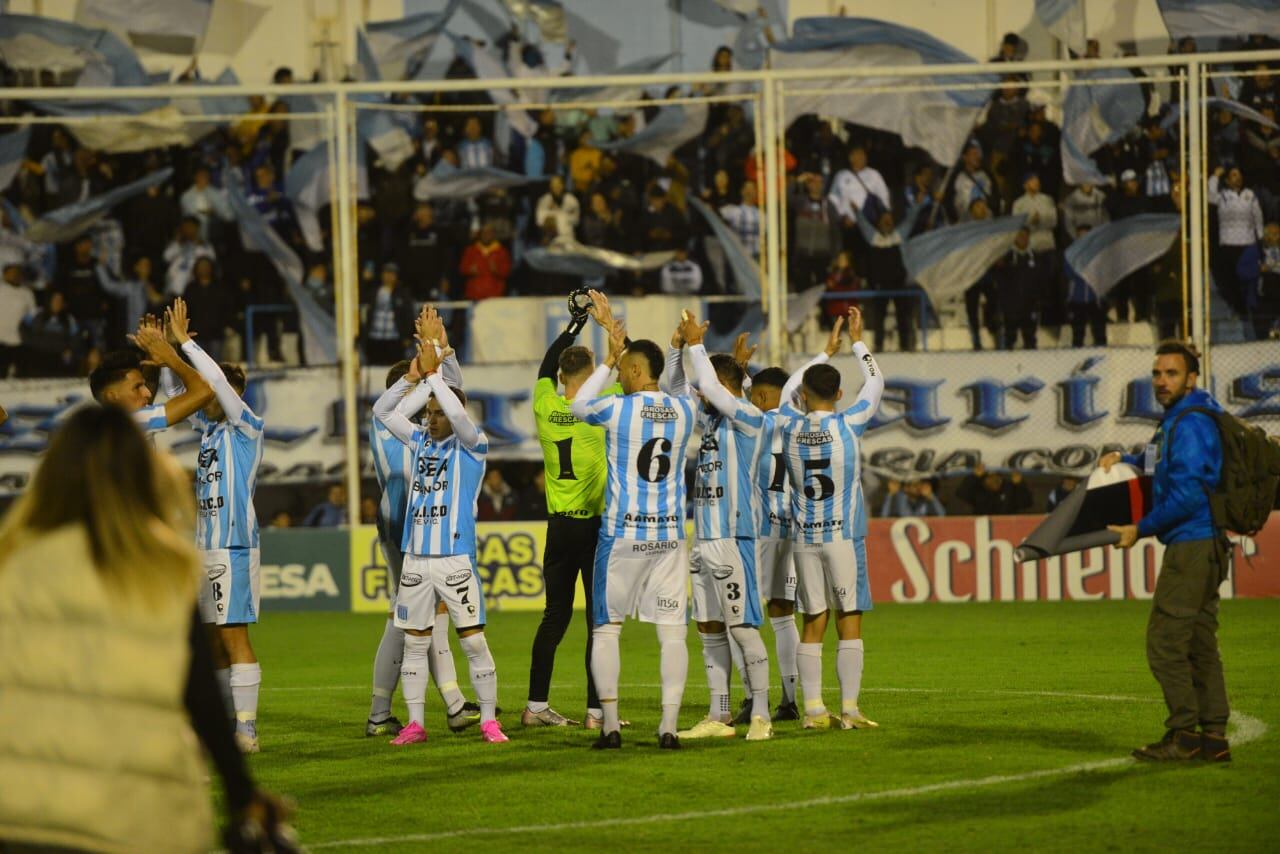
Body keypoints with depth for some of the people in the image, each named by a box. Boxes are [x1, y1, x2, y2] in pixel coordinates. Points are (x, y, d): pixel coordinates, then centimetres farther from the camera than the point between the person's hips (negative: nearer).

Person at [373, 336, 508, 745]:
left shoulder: (472, 446, -2)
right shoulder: (420, 441, 13)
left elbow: (458, 414, -21)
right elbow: (382, 411, 10)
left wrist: (433, 374, -15)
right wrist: (412, 378, -3)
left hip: (455, 559, -5)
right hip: (415, 558, 5)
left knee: (473, 642, -5)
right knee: (414, 643, 7)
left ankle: (489, 721, 3)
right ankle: (415, 724, 12)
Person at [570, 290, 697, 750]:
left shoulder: (619, 408, -10)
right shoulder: (684, 411, 3)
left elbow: (578, 406, 12)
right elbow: (656, 394, 24)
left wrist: (609, 358, 19)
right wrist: (614, 329, 31)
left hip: (622, 534, -3)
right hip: (670, 535, 3)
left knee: (606, 629, 7)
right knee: (672, 631, 2)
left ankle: (610, 725, 3)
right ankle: (669, 726, -4)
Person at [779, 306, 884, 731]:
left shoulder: (789, 426, 2)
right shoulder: (847, 425, -6)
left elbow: (793, 389, 24)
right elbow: (875, 382, 9)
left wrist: (826, 352, 33)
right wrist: (857, 341, 21)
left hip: (804, 537, 3)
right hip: (844, 536, -3)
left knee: (812, 625, 5)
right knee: (849, 622, -1)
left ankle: (814, 710, 2)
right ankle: (849, 710, -4)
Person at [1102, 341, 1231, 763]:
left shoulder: (1190, 423, -15)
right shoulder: (1178, 419, 18)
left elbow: (1186, 494, -21)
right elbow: (1166, 466, 37)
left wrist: (1141, 529, -12)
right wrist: (1125, 460, 20)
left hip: (1192, 544, -11)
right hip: (1203, 545, 11)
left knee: (1165, 641, -7)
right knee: (1200, 643, 11)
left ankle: (1184, 734, -5)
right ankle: (1214, 736, 13)